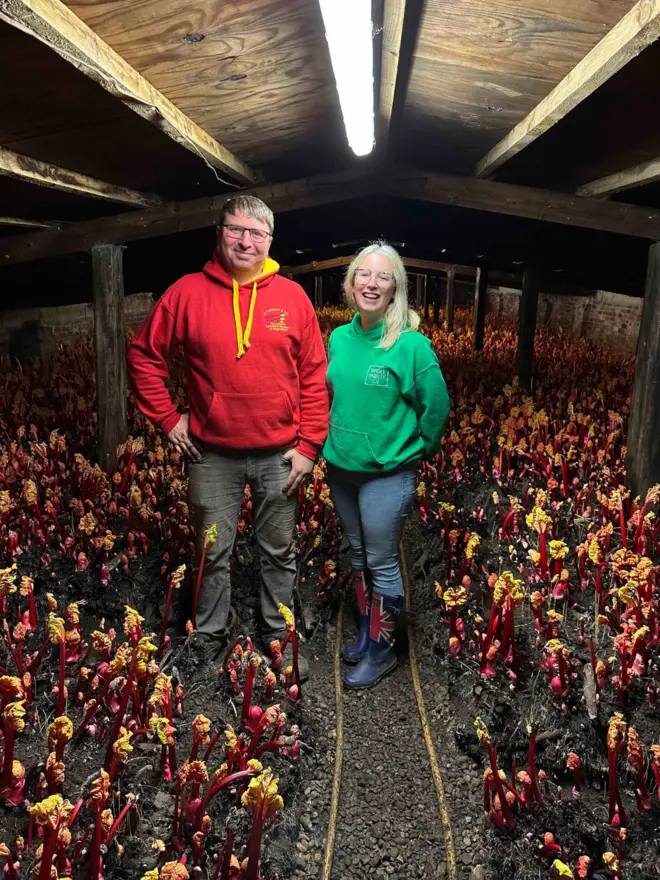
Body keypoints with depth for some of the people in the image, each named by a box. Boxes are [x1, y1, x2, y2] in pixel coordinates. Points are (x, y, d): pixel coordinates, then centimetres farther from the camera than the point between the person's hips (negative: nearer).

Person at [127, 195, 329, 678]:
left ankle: (281, 639, 33)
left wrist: (309, 445, -4)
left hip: (280, 456, 1)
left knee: (279, 552, 14)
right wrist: (168, 418, 0)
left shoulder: (293, 296, -1)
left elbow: (314, 377, 0)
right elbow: (144, 354, 6)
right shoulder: (188, 292, -2)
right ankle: (209, 640, 32)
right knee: (213, 554, 12)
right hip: (213, 456, 0)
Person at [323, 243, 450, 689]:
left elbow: (436, 406, -8)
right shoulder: (340, 337, 2)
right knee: (358, 553, 19)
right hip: (341, 467, 7)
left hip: (388, 473, -6)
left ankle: (382, 650, 23)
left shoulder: (411, 344, -16)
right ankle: (367, 632, 38)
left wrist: (416, 451, 1)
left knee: (382, 563, 4)